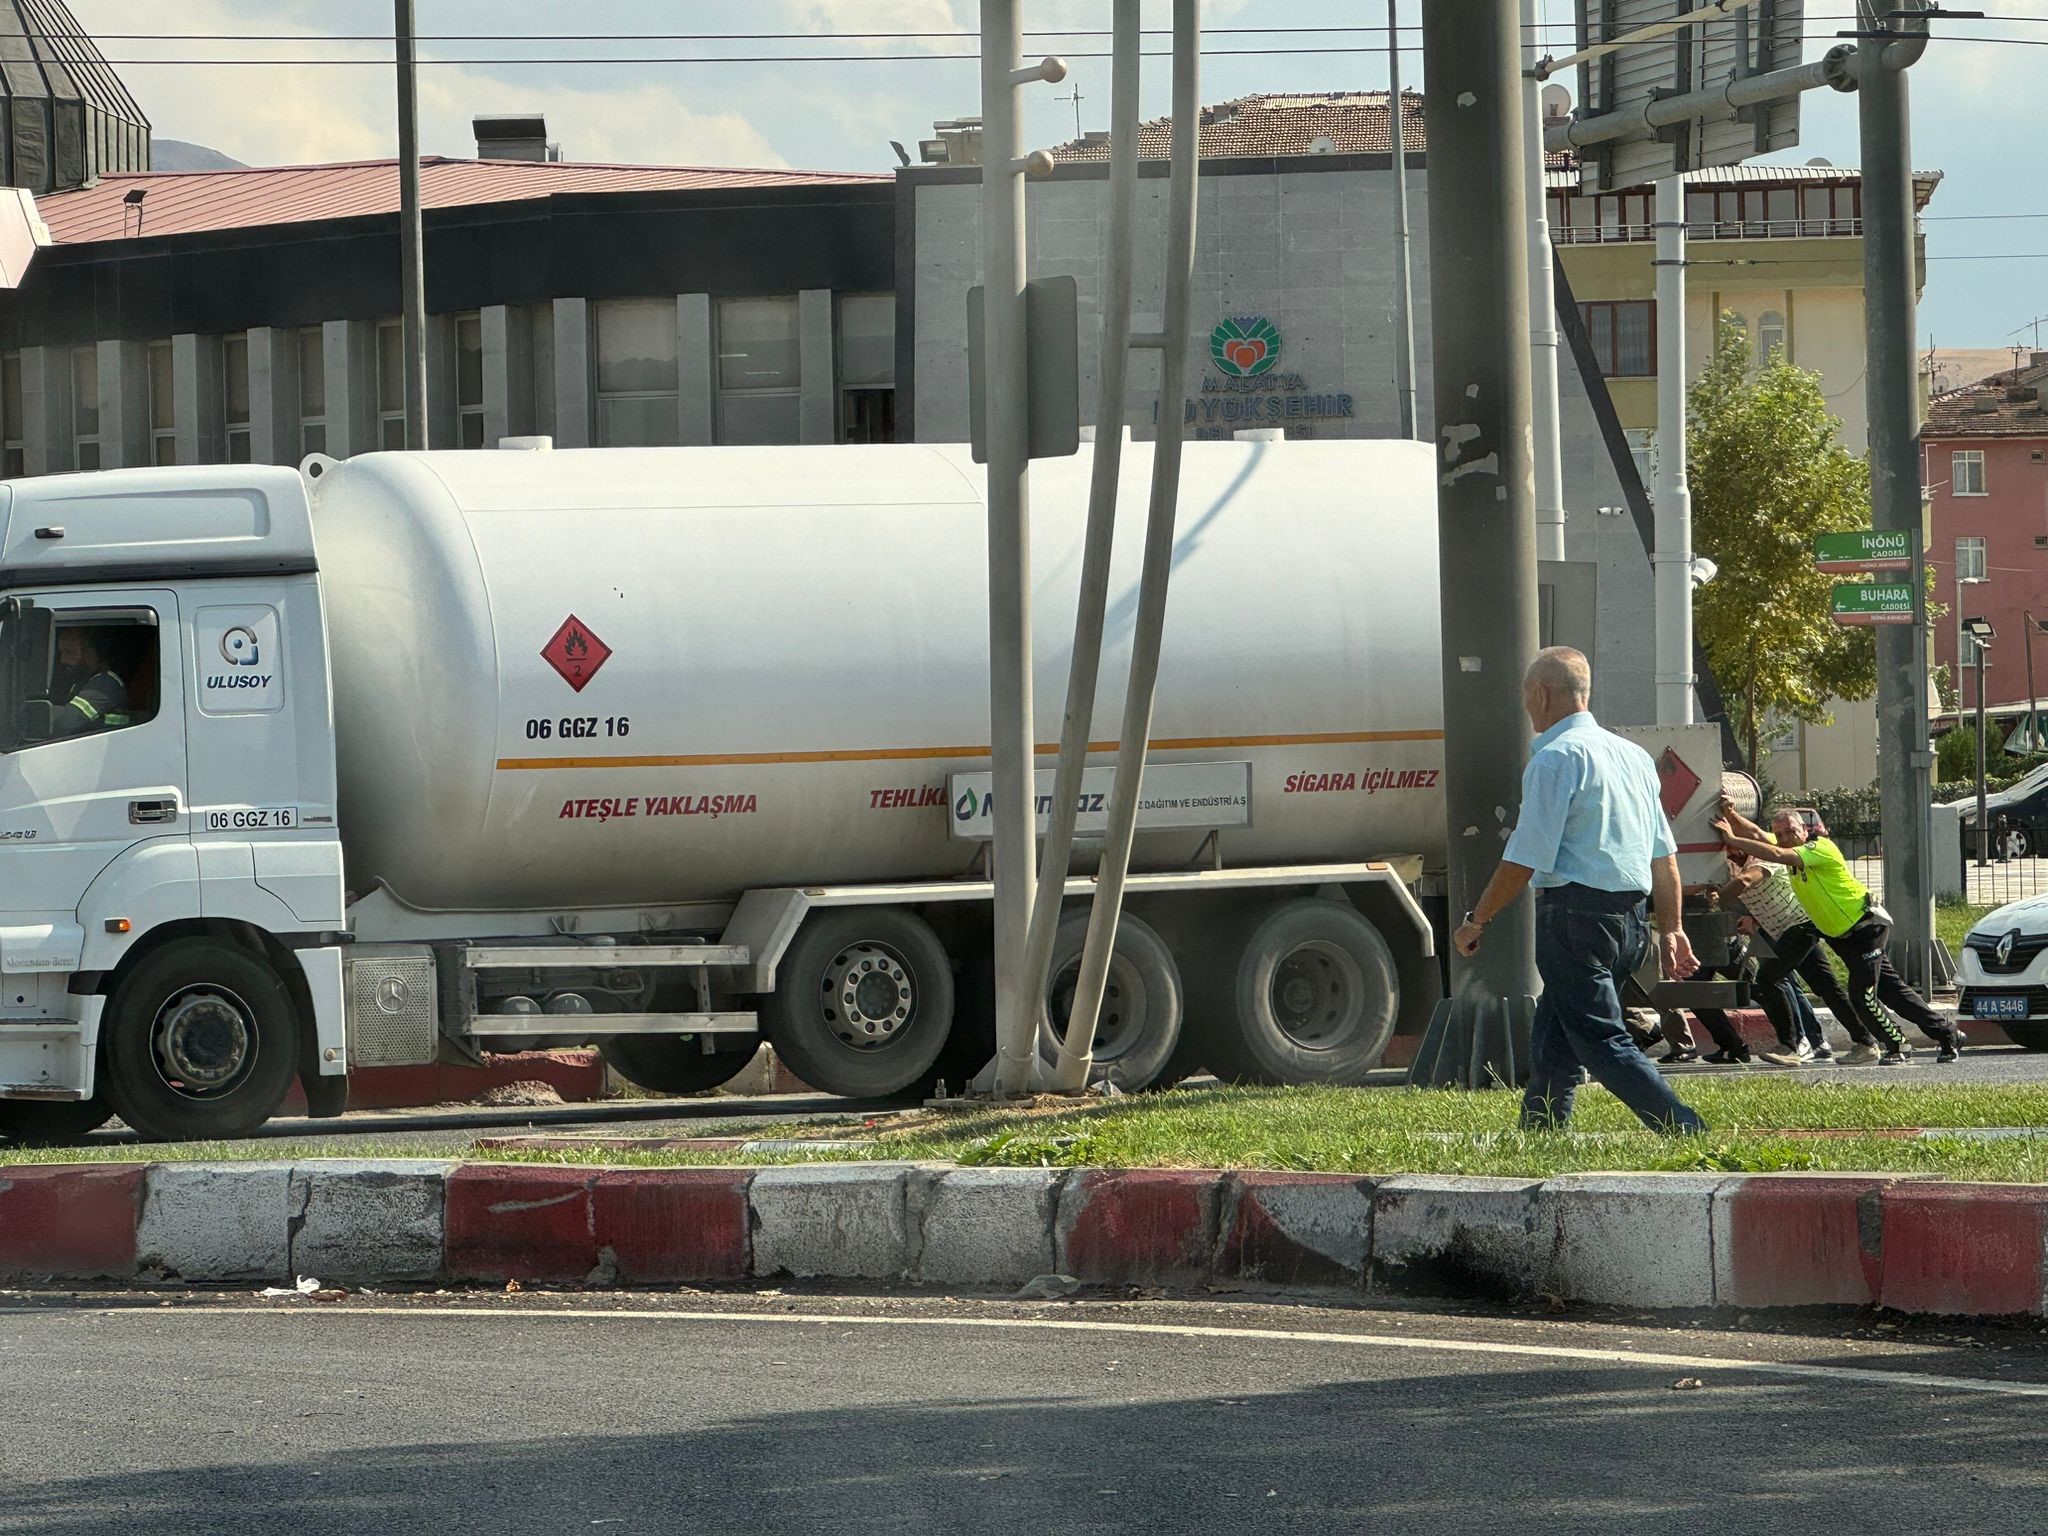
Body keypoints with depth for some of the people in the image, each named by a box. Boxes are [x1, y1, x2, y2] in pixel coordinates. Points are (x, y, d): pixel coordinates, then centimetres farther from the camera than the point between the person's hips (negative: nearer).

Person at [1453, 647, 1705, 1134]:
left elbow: (1525, 860, -15)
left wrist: (1476, 921, -5)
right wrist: (1671, 929, 21)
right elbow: (1664, 853, 16)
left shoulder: (1555, 759, -11)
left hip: (1575, 915, -9)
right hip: (1628, 919, 9)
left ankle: (1687, 1133, -19)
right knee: (1551, 1045, 17)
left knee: (1603, 1043, -9)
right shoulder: (1633, 755, 15)